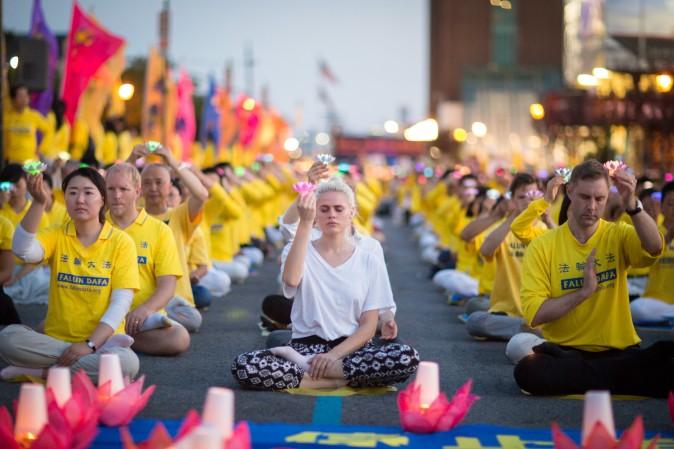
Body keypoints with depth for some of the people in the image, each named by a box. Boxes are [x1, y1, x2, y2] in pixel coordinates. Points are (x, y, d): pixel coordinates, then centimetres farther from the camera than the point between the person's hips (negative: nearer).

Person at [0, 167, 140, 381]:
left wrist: (90, 344, -18)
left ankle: (38, 371, -17)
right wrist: (39, 203, -29)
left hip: (102, 341, -1)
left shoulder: (121, 242, -1)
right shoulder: (56, 236, 5)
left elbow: (121, 302, -7)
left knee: (127, 362, -36)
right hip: (55, 338, 1)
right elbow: (23, 251, -17)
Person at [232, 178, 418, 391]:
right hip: (307, 346, -1)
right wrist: (305, 223, -26)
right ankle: (343, 379, -23)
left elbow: (369, 325, 2)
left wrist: (334, 355, -15)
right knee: (244, 366, -30)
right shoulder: (304, 253, 5)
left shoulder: (370, 262, 7)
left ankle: (304, 366, -22)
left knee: (408, 357, -32)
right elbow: (291, 280, -21)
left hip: (351, 349, 1)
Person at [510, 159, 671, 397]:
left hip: (619, 352, 0)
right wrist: (584, 291, -18)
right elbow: (534, 314, -9)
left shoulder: (618, 235, 5)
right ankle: (628, 380, -16)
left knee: (666, 356, -30)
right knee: (527, 370, -33)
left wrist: (631, 204, -32)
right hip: (567, 352, 0)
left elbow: (654, 248, -19)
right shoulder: (542, 246, 0)